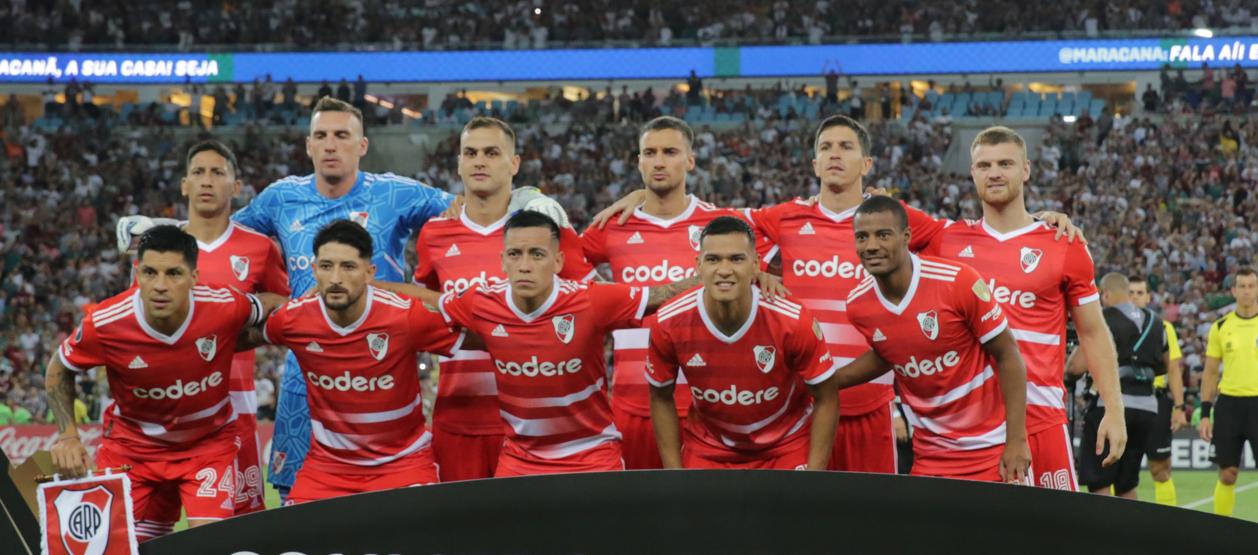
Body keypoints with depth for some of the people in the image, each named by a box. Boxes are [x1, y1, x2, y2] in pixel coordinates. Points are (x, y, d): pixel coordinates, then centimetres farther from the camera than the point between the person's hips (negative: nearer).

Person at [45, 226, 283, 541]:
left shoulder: (225, 308, -24)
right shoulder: (104, 324, -24)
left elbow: (272, 305, 1)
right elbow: (58, 372, -3)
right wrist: (67, 434, -14)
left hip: (209, 441, -1)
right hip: (132, 442, 1)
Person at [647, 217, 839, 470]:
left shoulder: (794, 322, -23)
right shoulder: (669, 325, -19)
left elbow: (826, 399, -11)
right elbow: (661, 399, -2)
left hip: (787, 447, -1)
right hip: (707, 448, 1)